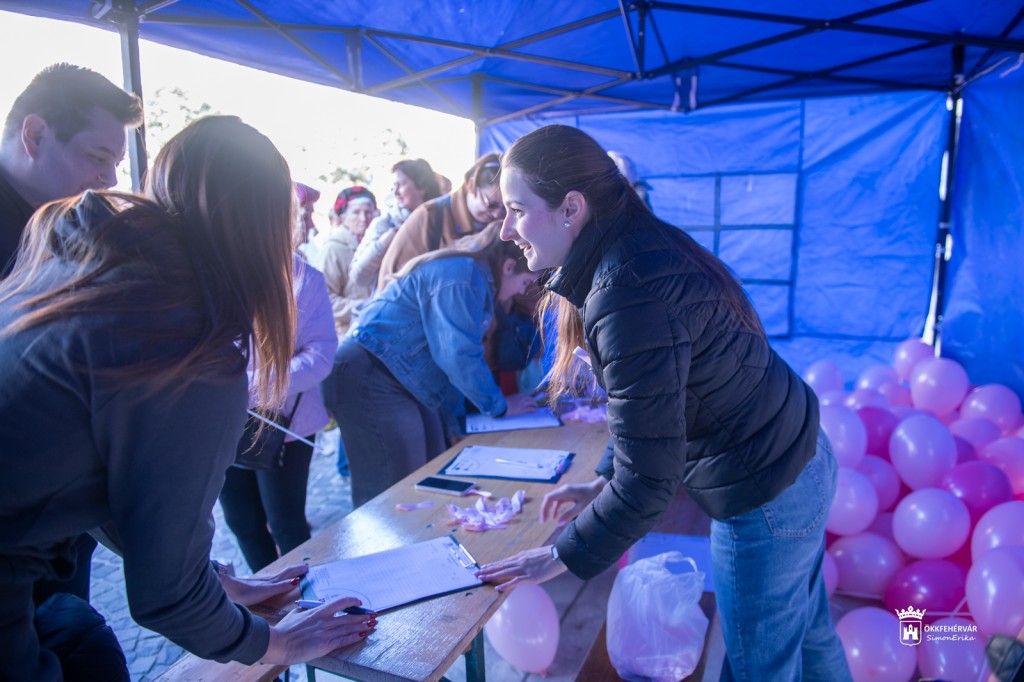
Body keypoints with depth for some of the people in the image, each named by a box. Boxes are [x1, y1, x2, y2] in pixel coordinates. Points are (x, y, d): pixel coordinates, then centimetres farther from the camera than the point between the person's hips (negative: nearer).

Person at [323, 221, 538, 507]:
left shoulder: (469, 272, 14)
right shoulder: (463, 277, -19)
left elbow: (451, 355, 18)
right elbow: (459, 355, -22)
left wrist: (456, 422, 18)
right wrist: (500, 405, -7)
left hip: (404, 383, 11)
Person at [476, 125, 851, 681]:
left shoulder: (630, 299, -30)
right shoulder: (643, 249, 0)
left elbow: (649, 481, -26)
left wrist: (562, 557, -12)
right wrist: (604, 485, 11)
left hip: (765, 499, -9)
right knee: (806, 635, 28)